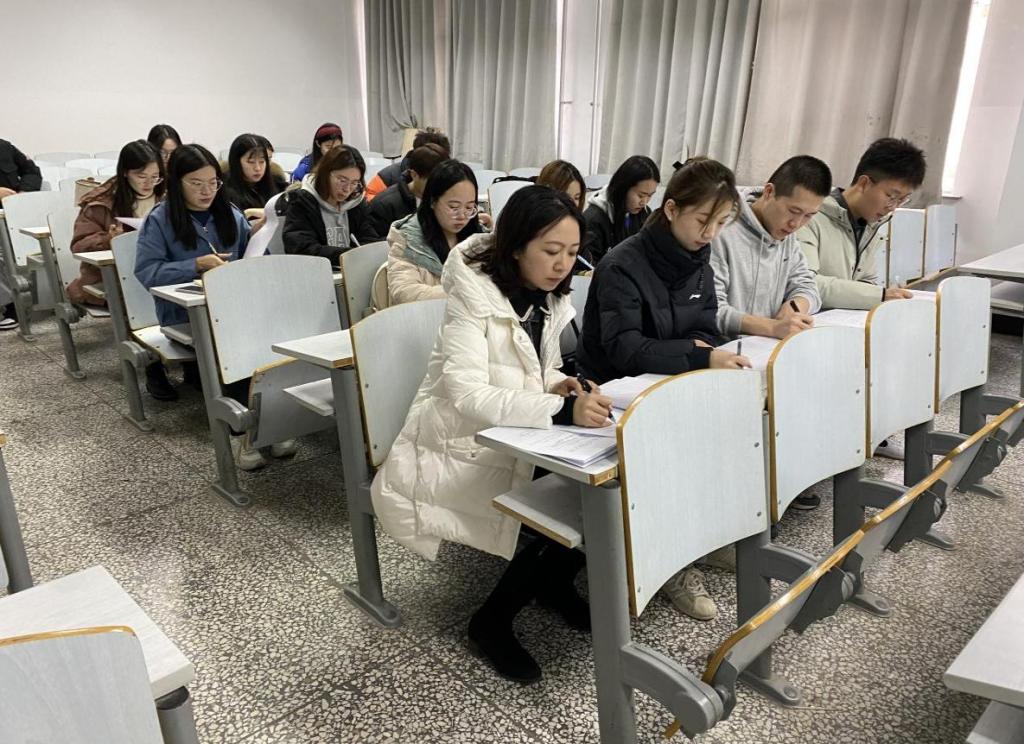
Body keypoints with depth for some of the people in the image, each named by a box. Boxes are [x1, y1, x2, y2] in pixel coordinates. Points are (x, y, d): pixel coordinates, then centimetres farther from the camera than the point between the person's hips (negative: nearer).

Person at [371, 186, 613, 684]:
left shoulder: (551, 302, 3)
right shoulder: (474, 296, -19)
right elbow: (467, 394, -30)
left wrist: (556, 386, -11)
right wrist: (561, 410, -42)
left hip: (512, 446, 7)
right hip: (453, 455, -7)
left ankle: (553, 583, 16)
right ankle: (491, 624, 2)